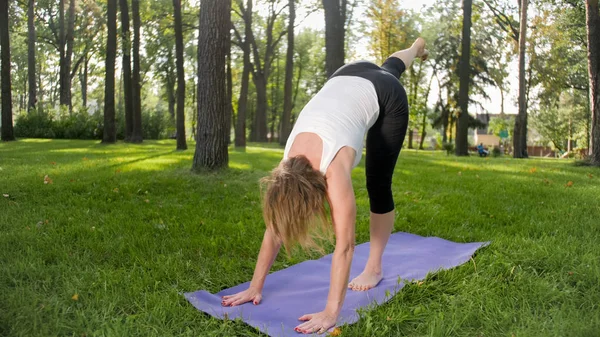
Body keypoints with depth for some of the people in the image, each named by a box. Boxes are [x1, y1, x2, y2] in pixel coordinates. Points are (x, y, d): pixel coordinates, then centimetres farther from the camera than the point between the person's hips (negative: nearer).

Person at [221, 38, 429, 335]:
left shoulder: (334, 169, -39)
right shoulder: (287, 167, -22)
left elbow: (344, 245, -38)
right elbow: (274, 229, -15)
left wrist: (331, 312, -37)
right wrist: (255, 287, -12)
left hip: (386, 95, -4)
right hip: (347, 81, 5)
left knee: (378, 184, -2)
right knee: (391, 66, 39)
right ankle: (416, 48, 73)